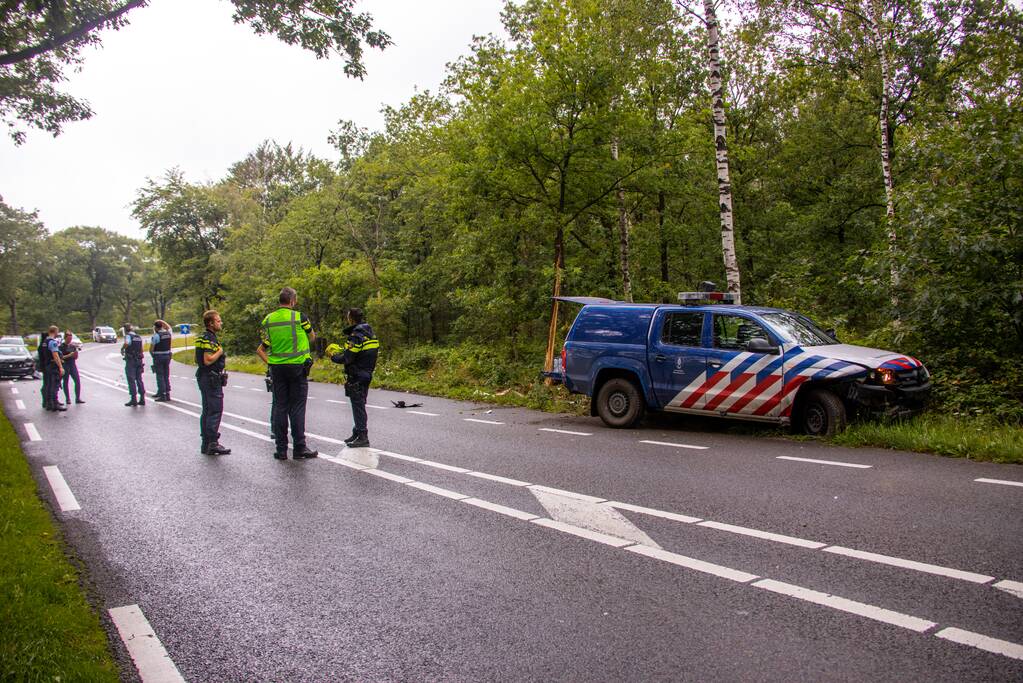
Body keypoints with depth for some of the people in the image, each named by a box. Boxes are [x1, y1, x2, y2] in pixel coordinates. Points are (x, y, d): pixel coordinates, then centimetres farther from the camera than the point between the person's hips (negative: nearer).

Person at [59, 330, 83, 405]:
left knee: (78, 381, -3)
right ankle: (67, 399, 9)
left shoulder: (73, 346, 12)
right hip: (65, 366, -5)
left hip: (73, 365, 5)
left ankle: (78, 398, 2)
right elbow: (60, 357, -11)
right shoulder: (62, 346, -4)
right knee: (65, 382, 3)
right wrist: (69, 355, -21)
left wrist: (76, 354, -6)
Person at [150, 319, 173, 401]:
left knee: (160, 376, -2)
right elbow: (169, 327, 28)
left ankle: (162, 395, -3)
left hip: (158, 357, -6)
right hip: (167, 356, 6)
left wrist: (152, 355, 7)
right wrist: (162, 322, 20)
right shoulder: (168, 333, 3)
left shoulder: (155, 336, -13)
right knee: (166, 376, 11)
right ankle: (167, 394, 13)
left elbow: (151, 349, -10)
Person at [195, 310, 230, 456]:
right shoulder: (209, 339, -16)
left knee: (207, 411, 13)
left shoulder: (207, 337, 16)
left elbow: (201, 360, 24)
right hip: (211, 379, -11)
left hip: (205, 378, 11)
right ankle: (212, 444, -10)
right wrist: (220, 352, -11)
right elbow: (208, 360, -25)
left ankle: (206, 444, 18)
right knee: (215, 411, -10)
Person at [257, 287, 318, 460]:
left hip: (277, 368, 4)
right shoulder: (299, 317, -9)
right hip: (297, 367, -4)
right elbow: (312, 338, 8)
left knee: (280, 407, 8)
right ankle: (299, 448, 2)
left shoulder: (268, 320, 3)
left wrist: (270, 363, 13)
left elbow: (260, 350, 4)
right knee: (297, 407, 1)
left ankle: (281, 449, 10)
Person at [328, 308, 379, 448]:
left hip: (356, 376, -9)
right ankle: (358, 432, 27)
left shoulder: (356, 335, -19)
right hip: (367, 374, 9)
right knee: (359, 404, 17)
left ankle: (362, 436, -2)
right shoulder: (370, 333, 11)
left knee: (358, 405, -4)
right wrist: (342, 351, 15)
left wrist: (333, 356, -3)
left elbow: (347, 358, -21)